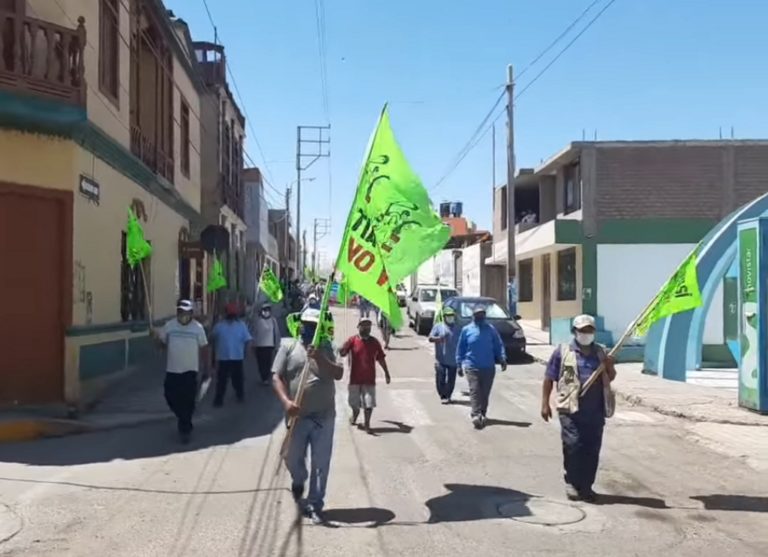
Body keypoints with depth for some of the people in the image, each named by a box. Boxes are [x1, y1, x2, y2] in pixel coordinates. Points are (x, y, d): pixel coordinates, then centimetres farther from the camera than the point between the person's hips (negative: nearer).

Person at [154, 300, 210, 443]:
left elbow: (204, 348, 2)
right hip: (172, 369, 2)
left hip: (190, 370, -2)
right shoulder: (169, 325, 1)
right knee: (171, 398, 6)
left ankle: (184, 429, 13)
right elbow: (162, 343, 7)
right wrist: (156, 336, -16)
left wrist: (206, 369, 2)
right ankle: (185, 421, 32)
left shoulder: (198, 328, -4)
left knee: (188, 401, -1)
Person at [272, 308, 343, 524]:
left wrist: (320, 358, -23)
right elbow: (276, 377, -5)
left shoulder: (326, 348, 5)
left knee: (321, 463, 1)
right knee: (293, 459, 12)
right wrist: (286, 402, -19)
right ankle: (298, 482, 45)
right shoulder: (288, 346, 1)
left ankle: (315, 505, 11)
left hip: (324, 416, 0)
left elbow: (339, 374, -7)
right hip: (297, 416, 0)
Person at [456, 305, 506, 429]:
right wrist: (459, 363, 6)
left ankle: (482, 414, 20)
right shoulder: (466, 330, 4)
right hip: (471, 366, -2)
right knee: (475, 390, -13)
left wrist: (502, 359, -7)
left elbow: (498, 345, 6)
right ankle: (476, 415, -20)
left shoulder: (491, 329, 7)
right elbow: (460, 348, 9)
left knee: (485, 392, 7)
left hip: (488, 366, 2)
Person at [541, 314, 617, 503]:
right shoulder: (562, 351, 1)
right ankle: (572, 483, 9)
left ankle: (587, 486, 17)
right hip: (571, 410, -4)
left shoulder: (600, 352, 13)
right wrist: (545, 403, -2)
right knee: (573, 446, -6)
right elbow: (549, 379, 3)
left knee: (592, 450, 6)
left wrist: (610, 367, -2)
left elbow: (611, 378, 20)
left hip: (596, 411, 4)